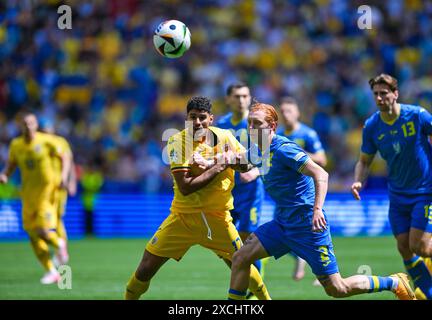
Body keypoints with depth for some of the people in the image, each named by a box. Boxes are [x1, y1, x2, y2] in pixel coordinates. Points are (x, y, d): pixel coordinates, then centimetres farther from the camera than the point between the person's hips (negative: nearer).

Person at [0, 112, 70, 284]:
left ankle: (58, 244, 18)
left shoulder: (46, 141, -7)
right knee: (34, 237, 3)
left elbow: (64, 157, 2)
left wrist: (64, 176, -13)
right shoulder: (16, 145, 3)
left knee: (43, 232, -18)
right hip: (28, 194, 4)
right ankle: (51, 271, 18)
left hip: (46, 191, -4)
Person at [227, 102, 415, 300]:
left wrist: (317, 209, -36)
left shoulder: (283, 149, -18)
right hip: (283, 223, 9)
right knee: (240, 258, -3)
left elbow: (321, 174, -25)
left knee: (337, 289, -5)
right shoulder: (266, 151, 9)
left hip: (307, 224, -9)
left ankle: (395, 283, 12)